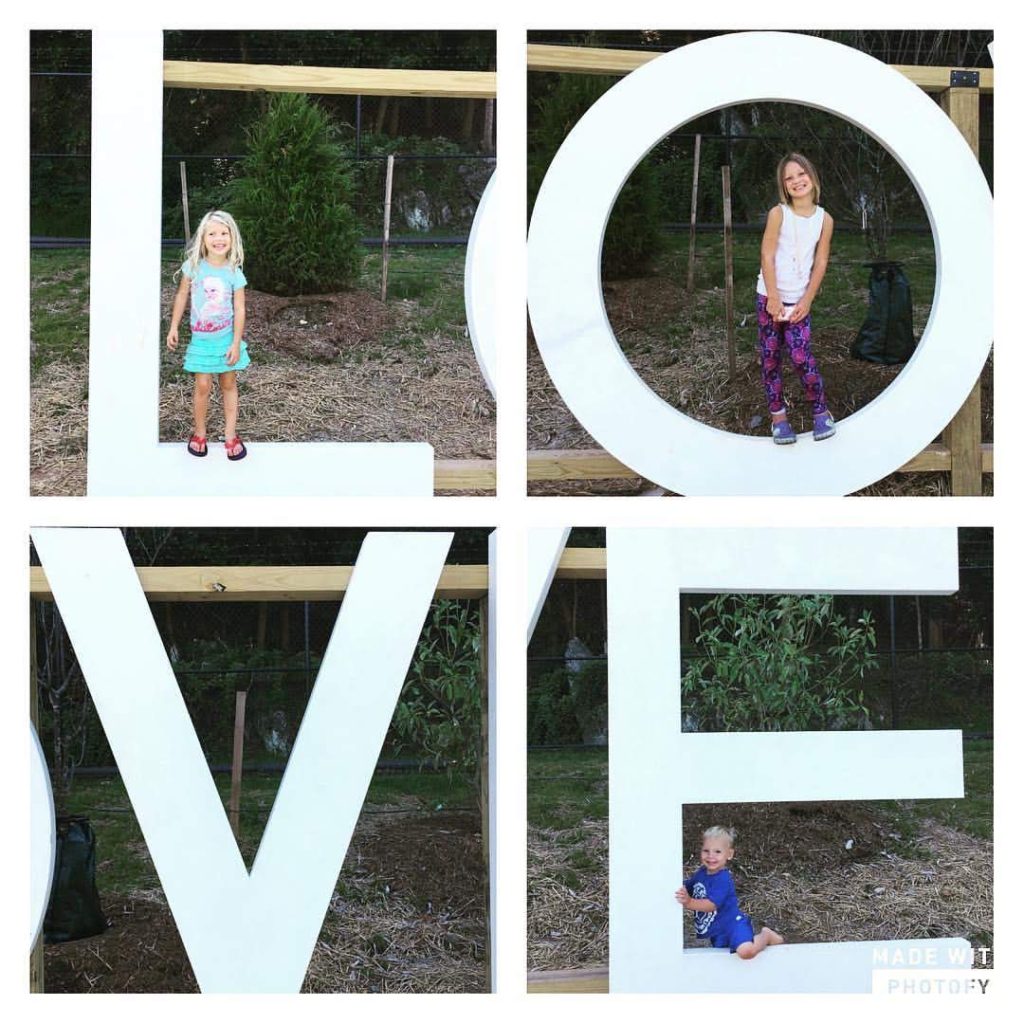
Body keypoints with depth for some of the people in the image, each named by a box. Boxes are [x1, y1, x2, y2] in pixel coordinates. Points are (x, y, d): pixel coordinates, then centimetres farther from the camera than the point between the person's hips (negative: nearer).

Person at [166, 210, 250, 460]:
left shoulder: (234, 273, -10)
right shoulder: (193, 266, -7)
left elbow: (239, 309, -8)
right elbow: (182, 295, 4)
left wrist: (236, 343, -11)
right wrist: (173, 327, 4)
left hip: (226, 337, 0)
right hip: (201, 338, 0)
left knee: (229, 385, 9)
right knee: (203, 386, -1)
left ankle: (231, 436, 15)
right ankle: (199, 434, 14)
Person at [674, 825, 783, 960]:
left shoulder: (723, 879, -23)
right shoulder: (701, 872, 2)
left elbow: (711, 904, -31)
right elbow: (686, 887, 14)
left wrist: (689, 902, -44)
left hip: (733, 924, -8)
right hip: (717, 932, 8)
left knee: (745, 951, -33)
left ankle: (766, 936, 1)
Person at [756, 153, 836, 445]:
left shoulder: (824, 219, -1)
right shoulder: (778, 213, -8)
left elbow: (820, 263, 2)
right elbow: (767, 256, -9)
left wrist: (807, 301, -4)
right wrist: (773, 298, -12)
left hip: (798, 300, 1)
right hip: (770, 296, -1)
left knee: (801, 356, -8)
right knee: (770, 357, 3)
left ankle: (821, 412, 6)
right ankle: (778, 415, 11)